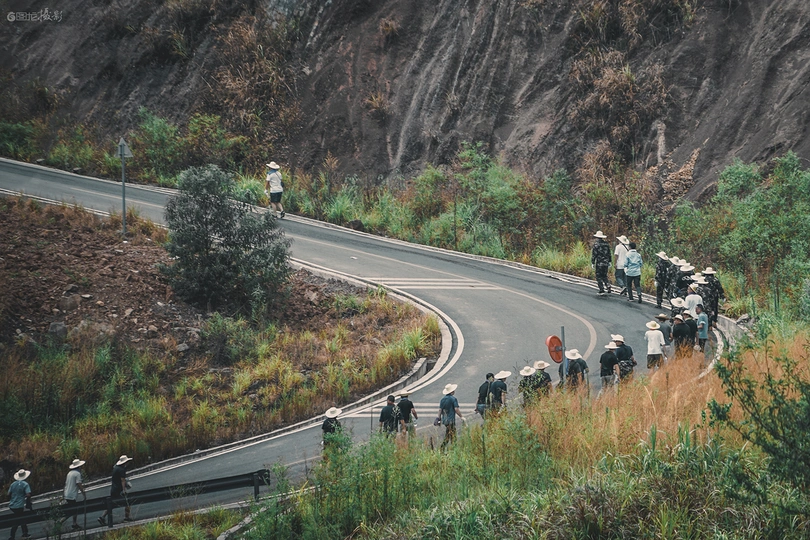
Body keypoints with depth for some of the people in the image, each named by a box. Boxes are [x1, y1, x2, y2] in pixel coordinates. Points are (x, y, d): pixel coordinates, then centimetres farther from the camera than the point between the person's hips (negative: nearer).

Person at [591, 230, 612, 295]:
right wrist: (609, 262, 21)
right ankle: (608, 286, -3)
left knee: (599, 277, 2)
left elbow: (594, 254, -11)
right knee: (604, 276, 17)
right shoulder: (606, 244, 8)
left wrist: (592, 263, -6)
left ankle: (602, 290, -3)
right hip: (605, 263, 5)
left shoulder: (596, 244, -9)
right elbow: (609, 254, 14)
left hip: (599, 263, -5)